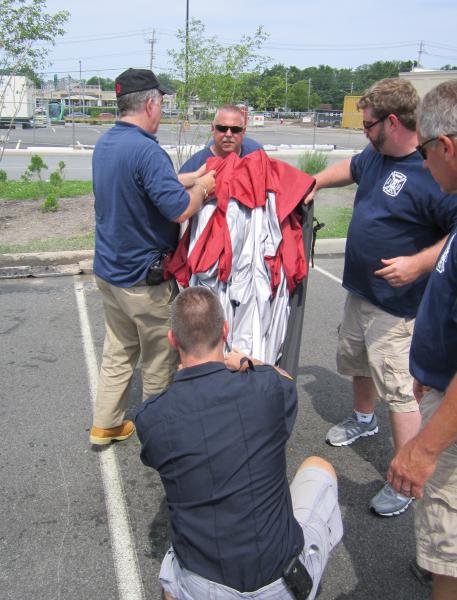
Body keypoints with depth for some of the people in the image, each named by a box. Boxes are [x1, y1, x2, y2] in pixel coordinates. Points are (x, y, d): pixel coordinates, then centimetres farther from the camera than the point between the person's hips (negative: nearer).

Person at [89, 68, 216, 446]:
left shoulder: (105, 144, 7)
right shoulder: (146, 150, -23)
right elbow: (180, 209, -26)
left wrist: (194, 177, 16)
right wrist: (202, 187, -8)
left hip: (109, 270, 9)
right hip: (144, 279, -9)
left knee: (118, 352, 21)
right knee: (160, 361, 10)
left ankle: (105, 425, 32)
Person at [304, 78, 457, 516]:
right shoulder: (377, 155, 5)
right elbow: (351, 168, 27)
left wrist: (418, 263, -30)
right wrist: (312, 183, 19)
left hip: (396, 304, -9)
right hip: (359, 290, 9)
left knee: (398, 389, -5)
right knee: (355, 362, 26)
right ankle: (363, 419, 52)